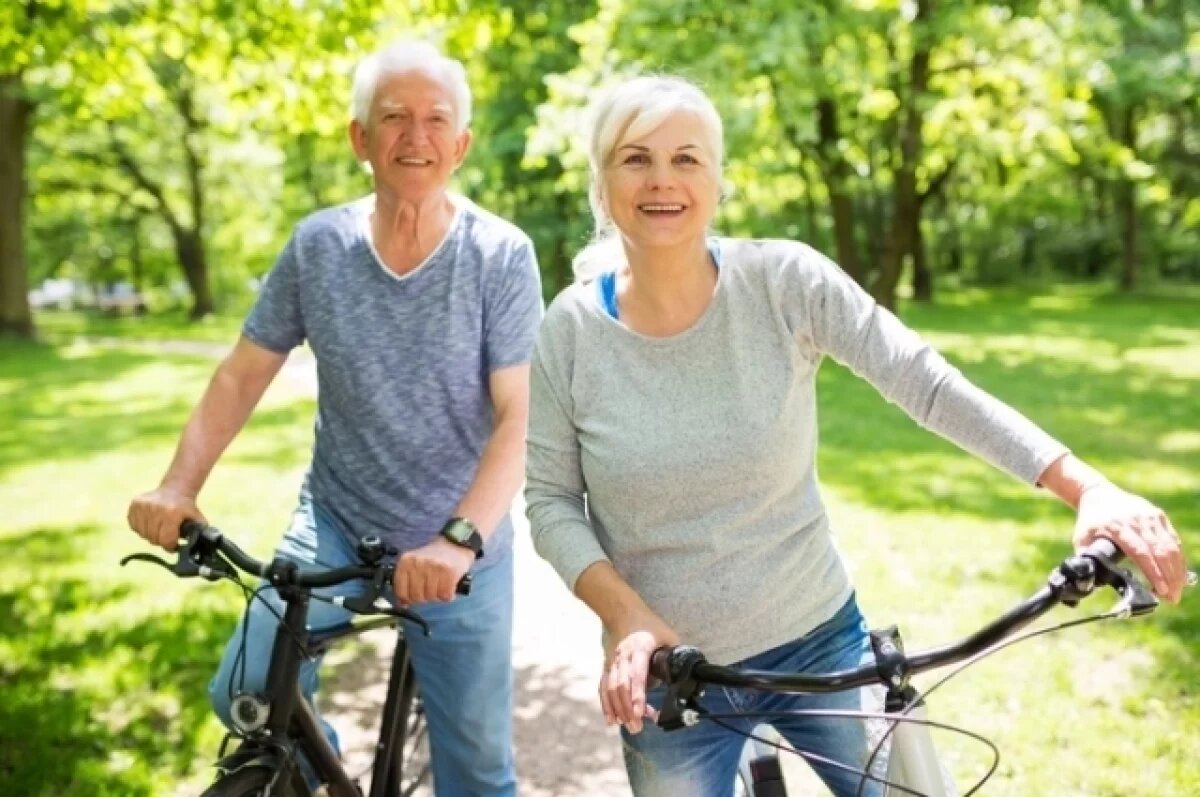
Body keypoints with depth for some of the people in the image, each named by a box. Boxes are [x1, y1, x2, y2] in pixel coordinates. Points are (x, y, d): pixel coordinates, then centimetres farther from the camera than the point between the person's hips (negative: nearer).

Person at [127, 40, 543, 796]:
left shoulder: (501, 255, -13)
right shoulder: (317, 245, -5)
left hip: (461, 549, -2)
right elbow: (243, 375, 1)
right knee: (246, 695, -12)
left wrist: (458, 540, -31)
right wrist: (179, 485, -12)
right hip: (334, 523, 2)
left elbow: (518, 417, -18)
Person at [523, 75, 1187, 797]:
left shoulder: (785, 281, -12)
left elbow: (929, 385, -16)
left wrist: (1091, 490, -24)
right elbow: (552, 501, -4)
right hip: (667, 673, 0)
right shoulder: (571, 329, -9)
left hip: (818, 641, 0)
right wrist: (627, 617, -19)